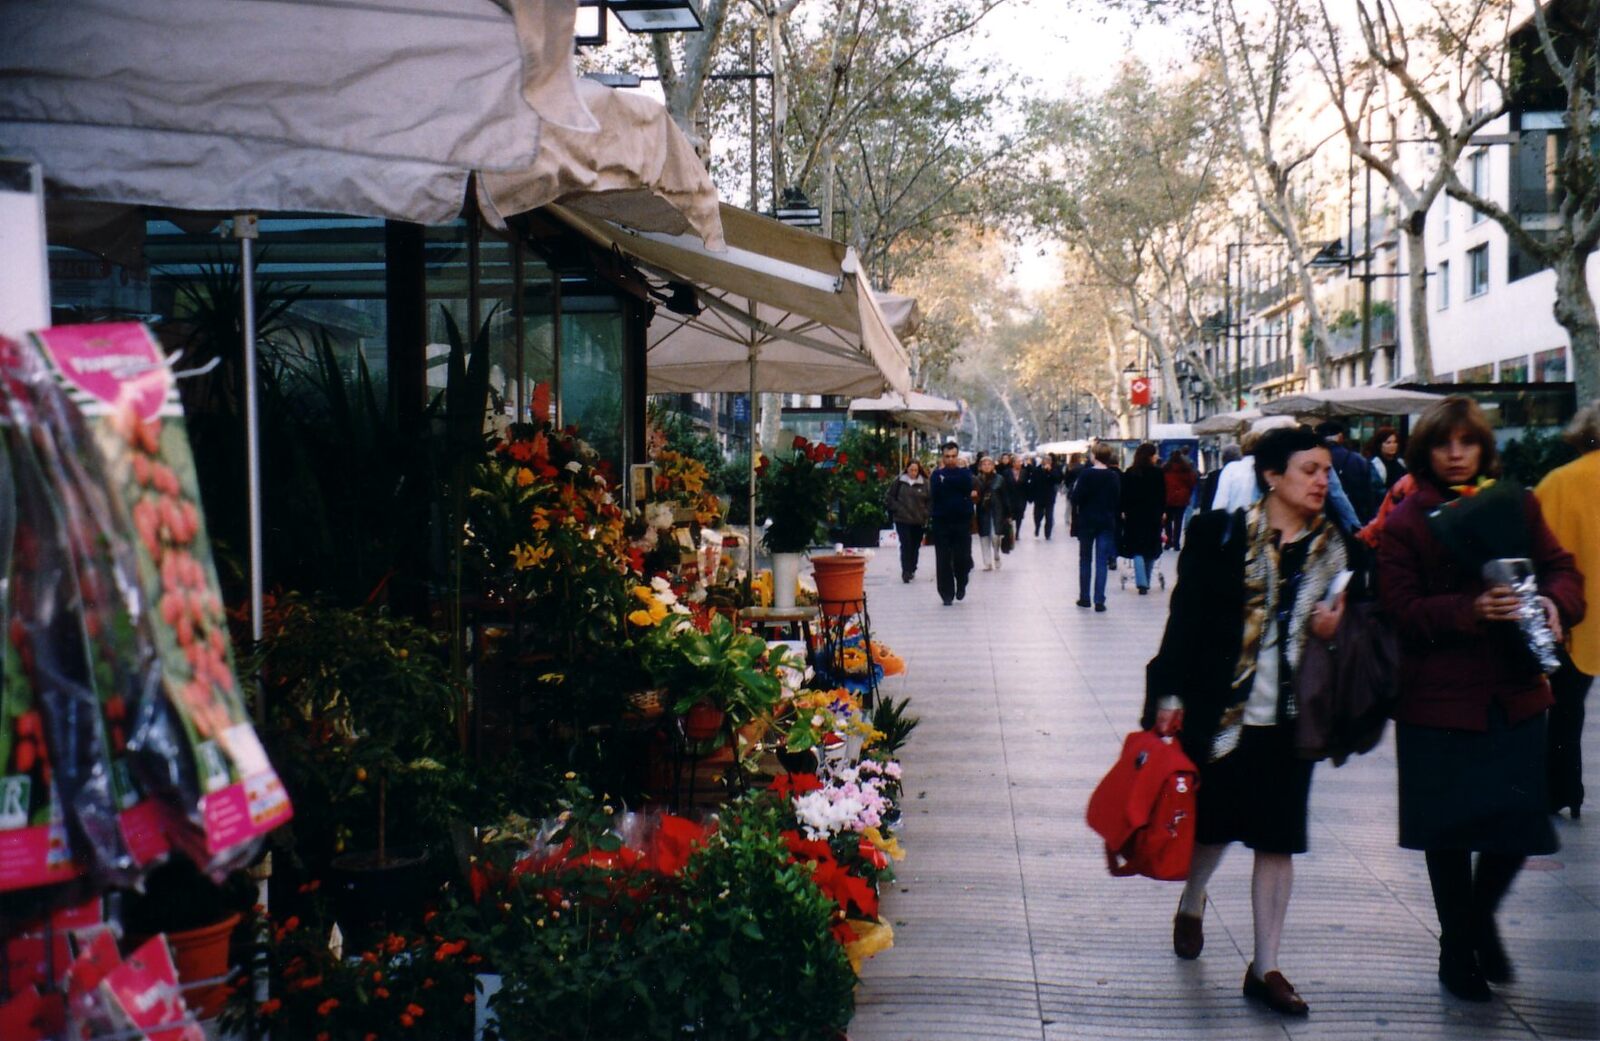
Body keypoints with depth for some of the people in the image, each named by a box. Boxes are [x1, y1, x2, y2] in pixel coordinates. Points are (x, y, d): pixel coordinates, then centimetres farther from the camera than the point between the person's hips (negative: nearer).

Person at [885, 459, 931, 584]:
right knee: (906, 546, -9)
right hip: (902, 520, -2)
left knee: (915, 546, 10)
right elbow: (891, 498, 6)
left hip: (918, 521, 2)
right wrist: (897, 509, -6)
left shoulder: (924, 483, 2)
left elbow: (929, 501, 6)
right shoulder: (899, 481, 0)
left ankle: (912, 570, 24)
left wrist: (925, 515, -3)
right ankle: (906, 572, -10)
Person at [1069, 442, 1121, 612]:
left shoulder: (1086, 474, -11)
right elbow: (1119, 501, 1)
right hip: (1107, 523, 2)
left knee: (1085, 560, 12)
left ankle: (1084, 598, 15)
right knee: (1102, 562, 2)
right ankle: (1099, 601, -3)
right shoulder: (1114, 477, -2)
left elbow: (1076, 498, -13)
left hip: (1087, 522, -2)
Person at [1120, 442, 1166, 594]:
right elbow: (1163, 494, 0)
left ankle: (1142, 583, -15)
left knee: (1137, 549, 0)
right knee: (1151, 550, 12)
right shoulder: (1158, 473, -5)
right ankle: (1146, 583, 19)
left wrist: (1124, 510, 7)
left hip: (1134, 514, 0)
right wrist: (1163, 511, 9)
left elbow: (1124, 494, -1)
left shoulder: (1130, 473, -2)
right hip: (1153, 515, 0)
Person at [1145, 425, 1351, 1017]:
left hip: (1290, 719, 3)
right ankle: (1191, 906, 43)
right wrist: (1170, 695, -11)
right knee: (1211, 824, 11)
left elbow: (1342, 627, 16)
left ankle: (1265, 968, 17)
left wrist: (1335, 629, -7)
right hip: (1223, 709, -3)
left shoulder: (1333, 548, 5)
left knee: (1277, 840, 6)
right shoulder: (1220, 535, -6)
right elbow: (1186, 618, -7)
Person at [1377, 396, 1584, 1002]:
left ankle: (1480, 914, 34)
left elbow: (1560, 567, 7)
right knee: (1451, 828, 7)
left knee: (1519, 819, 4)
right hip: (1439, 697, -3)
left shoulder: (1517, 505, 8)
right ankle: (1456, 946, 26)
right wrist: (1471, 610, -24)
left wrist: (1555, 602, -15)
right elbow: (1401, 608, -9)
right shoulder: (1405, 521, -2)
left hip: (1516, 691, 3)